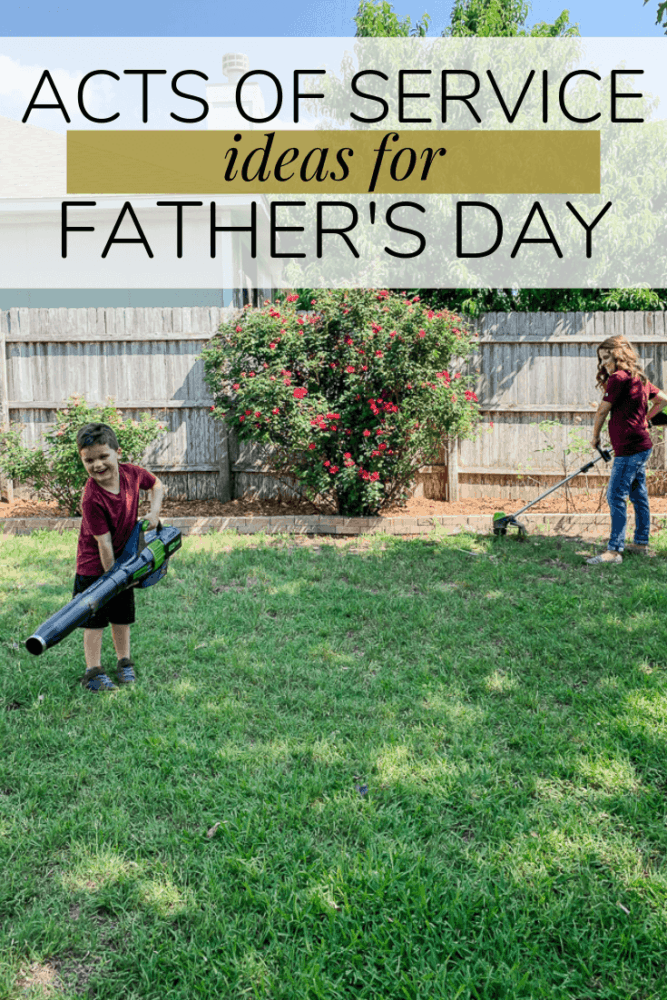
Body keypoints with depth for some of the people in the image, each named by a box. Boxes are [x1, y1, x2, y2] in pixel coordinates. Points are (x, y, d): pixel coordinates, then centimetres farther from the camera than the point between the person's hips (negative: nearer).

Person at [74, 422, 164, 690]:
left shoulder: (132, 473, -14)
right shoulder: (92, 499, -29)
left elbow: (156, 485, 10)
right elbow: (104, 542, -25)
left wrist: (154, 512, -5)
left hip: (124, 558, 5)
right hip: (95, 565, -5)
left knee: (123, 615, 16)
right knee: (95, 619, 3)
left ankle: (125, 663, 30)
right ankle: (93, 672, 14)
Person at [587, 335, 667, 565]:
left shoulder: (618, 378, -13)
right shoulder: (639, 378, 15)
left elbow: (602, 410, -10)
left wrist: (595, 436, 4)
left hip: (629, 447, -10)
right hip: (641, 444, 10)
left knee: (616, 496, -11)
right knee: (638, 494, 16)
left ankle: (614, 550, -11)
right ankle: (641, 543, 26)